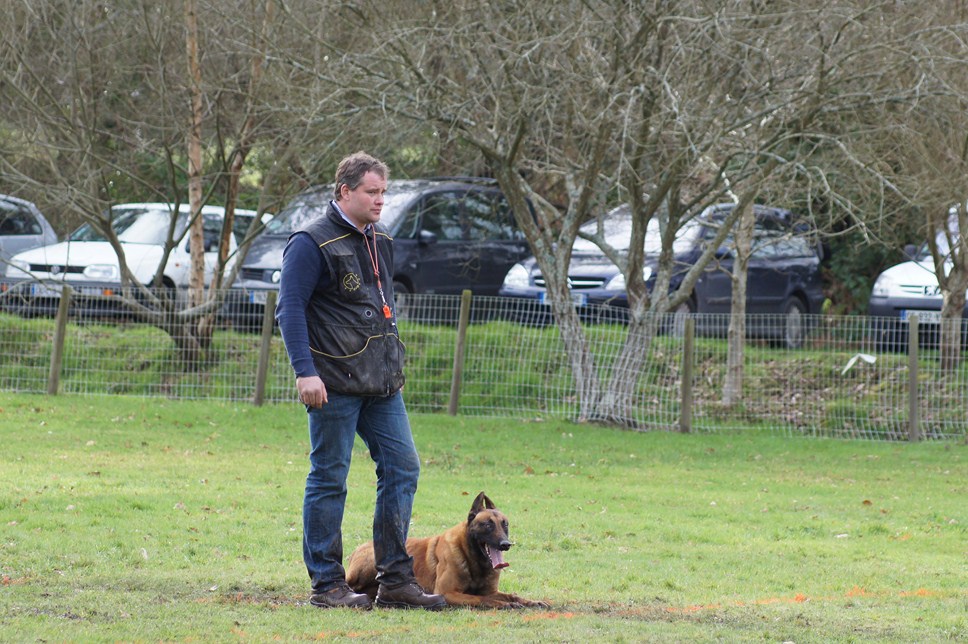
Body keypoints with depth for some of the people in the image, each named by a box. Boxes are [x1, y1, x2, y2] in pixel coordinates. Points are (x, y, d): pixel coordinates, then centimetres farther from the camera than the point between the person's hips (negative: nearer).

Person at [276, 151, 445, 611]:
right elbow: (290, 309, -14)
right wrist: (306, 371, -21)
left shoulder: (379, 240, 15)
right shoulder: (312, 244, -10)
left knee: (402, 469, 4)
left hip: (382, 383, 8)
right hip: (336, 383, -8)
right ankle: (327, 585, 4)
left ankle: (396, 579, 9)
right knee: (329, 479, -1)